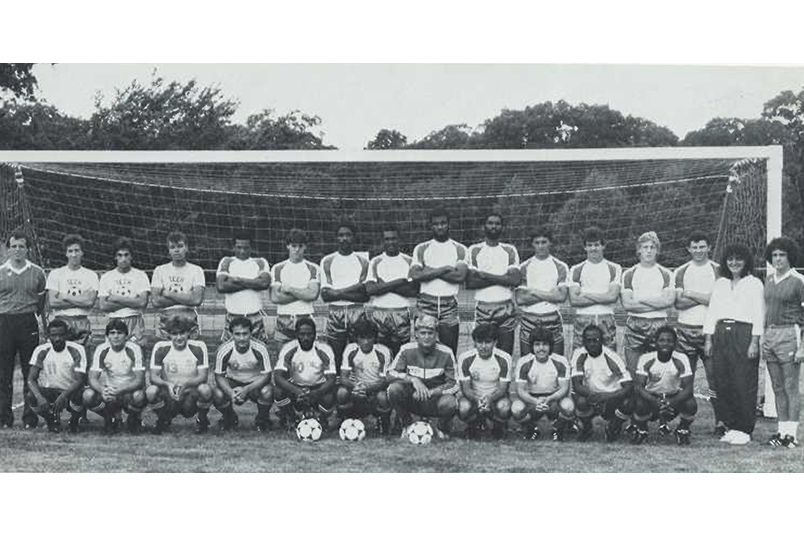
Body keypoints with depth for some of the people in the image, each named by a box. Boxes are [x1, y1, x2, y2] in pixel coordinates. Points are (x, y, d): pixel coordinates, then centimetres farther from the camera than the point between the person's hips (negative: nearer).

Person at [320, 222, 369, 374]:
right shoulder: (327, 261, 8)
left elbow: (365, 295, 0)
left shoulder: (362, 261, 10)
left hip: (357, 311, 1)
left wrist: (337, 292, -9)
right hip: (335, 312, 0)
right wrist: (352, 293, -10)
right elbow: (325, 295, -1)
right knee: (335, 357, -4)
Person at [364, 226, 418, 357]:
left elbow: (414, 291, -4)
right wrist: (398, 282, -10)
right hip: (378, 312, 0)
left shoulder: (409, 262, 8)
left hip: (401, 313, 0)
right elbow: (369, 289, -7)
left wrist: (384, 286, -8)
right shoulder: (375, 262, 8)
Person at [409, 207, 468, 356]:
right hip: (426, 303, 0)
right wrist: (444, 269, -9)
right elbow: (414, 275, -6)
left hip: (449, 304, 0)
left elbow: (460, 276, -9)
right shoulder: (421, 249, 9)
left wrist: (430, 271, -7)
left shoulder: (459, 249, 8)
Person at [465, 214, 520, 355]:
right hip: (483, 307, -1)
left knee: (505, 354, -1)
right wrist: (502, 279, -10)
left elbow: (515, 279, -6)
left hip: (506, 307, 1)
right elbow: (470, 282, -6)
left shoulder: (510, 250, 9)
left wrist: (486, 276, -9)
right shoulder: (475, 250, 5)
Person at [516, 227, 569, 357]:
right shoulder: (524, 267, 5)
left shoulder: (560, 267, 4)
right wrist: (549, 295, -9)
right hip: (529, 320, 1)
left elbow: (561, 296, -8)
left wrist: (535, 292, -8)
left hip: (552, 319, 0)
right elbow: (520, 299, -5)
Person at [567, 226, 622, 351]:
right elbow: (573, 300, -3)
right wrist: (602, 298, -7)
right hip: (582, 320, 0)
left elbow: (613, 296, -6)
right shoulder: (576, 270, 9)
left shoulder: (614, 269, 7)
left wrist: (586, 295, -6)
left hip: (606, 319, 0)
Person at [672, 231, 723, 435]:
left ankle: (720, 422, -1)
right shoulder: (680, 272, 10)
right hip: (685, 329, 2)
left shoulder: (718, 271, 5)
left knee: (715, 377, -5)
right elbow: (678, 302, -2)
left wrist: (692, 294, -7)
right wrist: (706, 298, -9)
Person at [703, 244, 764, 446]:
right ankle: (731, 427, 10)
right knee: (722, 384, 2)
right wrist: (708, 339, 8)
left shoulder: (754, 283, 3)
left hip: (743, 334, -5)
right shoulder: (720, 283, 17)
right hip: (721, 334, 5)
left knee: (744, 385, -7)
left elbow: (758, 315, -2)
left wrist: (754, 342, -10)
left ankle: (744, 430, -2)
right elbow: (711, 311, 16)